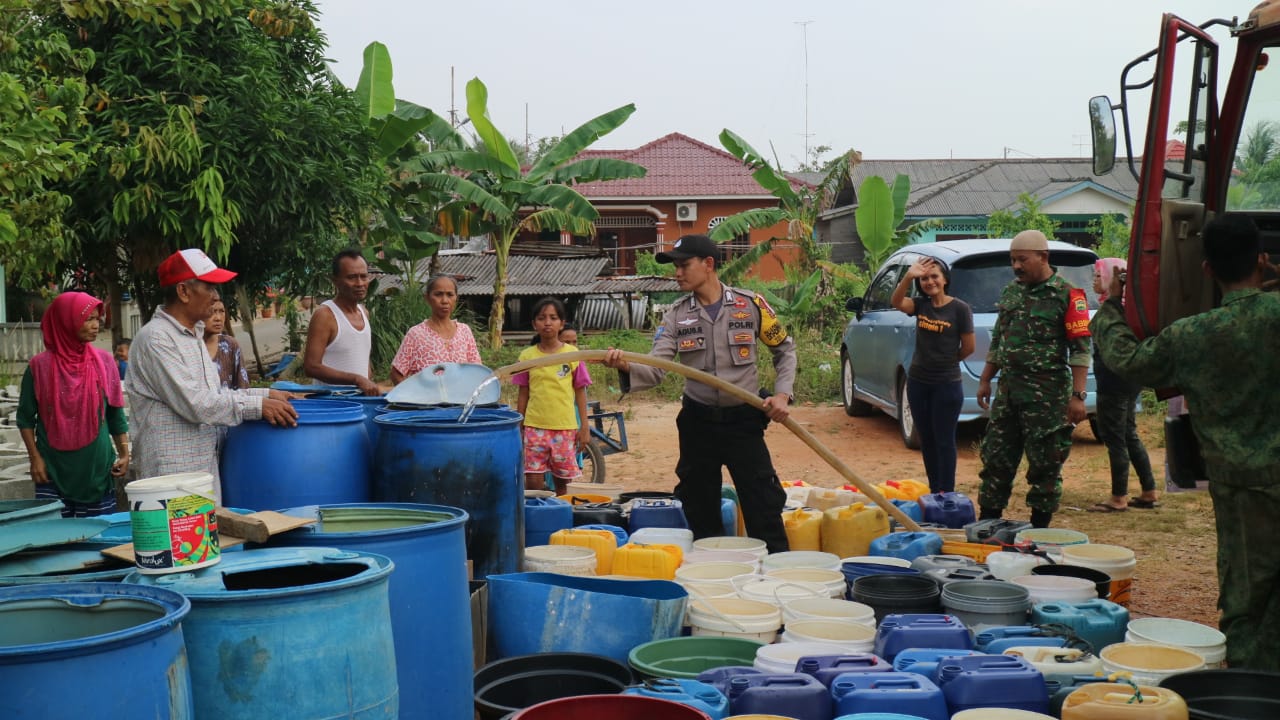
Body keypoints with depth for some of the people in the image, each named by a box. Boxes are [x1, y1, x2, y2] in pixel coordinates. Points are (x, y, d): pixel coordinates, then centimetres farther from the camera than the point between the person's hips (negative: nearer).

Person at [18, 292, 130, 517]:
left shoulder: (104, 362, 5)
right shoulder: (40, 366, -2)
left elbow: (116, 415, 10)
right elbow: (25, 418, 4)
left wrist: (124, 453, 3)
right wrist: (35, 457, -3)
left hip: (98, 471, 2)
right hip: (53, 472, -2)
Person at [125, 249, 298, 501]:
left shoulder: (194, 334, 15)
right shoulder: (155, 338, -15)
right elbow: (195, 404, -21)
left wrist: (265, 394, 9)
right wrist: (258, 406, -18)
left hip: (205, 467, 9)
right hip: (172, 472, -9)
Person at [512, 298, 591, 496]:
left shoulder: (572, 354, 1)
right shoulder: (527, 355, 4)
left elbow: (580, 391, 4)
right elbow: (523, 394, 9)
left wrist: (585, 427, 1)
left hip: (565, 427, 0)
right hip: (535, 427, 0)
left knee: (561, 482, 7)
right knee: (533, 482, -4)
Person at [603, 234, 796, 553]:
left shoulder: (750, 304, -4)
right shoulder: (677, 315, 0)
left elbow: (784, 349, 9)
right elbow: (654, 370, -9)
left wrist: (782, 394, -3)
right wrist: (626, 367, -30)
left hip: (744, 419, -2)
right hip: (698, 422, 3)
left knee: (763, 504, -2)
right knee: (700, 510, 9)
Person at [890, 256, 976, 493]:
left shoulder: (959, 308, -10)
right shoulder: (920, 305, 2)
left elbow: (968, 347, -6)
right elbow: (896, 302, -18)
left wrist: (947, 361, 8)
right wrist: (908, 277, -32)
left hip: (947, 384, -5)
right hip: (918, 382, 5)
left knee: (944, 441, 1)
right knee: (926, 439, 13)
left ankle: (946, 494, 9)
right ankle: (934, 491, 24)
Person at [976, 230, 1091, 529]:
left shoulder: (1067, 295, -8)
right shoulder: (1010, 292, 12)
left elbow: (1080, 349, -12)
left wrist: (1078, 395, -17)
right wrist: (985, 380, 17)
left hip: (1047, 394, -6)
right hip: (1008, 390, 6)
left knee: (1045, 463, 2)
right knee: (996, 458, 9)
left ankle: (1039, 528, 11)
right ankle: (988, 522, 18)